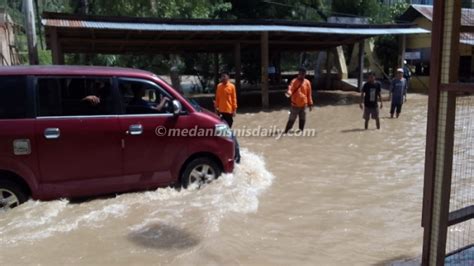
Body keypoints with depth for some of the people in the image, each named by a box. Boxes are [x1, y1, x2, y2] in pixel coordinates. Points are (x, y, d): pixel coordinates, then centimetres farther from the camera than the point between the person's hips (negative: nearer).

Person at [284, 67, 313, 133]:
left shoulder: (307, 82, 4)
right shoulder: (294, 81, -7)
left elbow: (309, 94, 10)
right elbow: (290, 89, -23)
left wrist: (310, 104, 11)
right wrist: (288, 93, -47)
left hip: (303, 105, 4)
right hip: (295, 105, -4)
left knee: (302, 119, 11)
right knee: (291, 119, -3)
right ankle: (286, 132, 5)